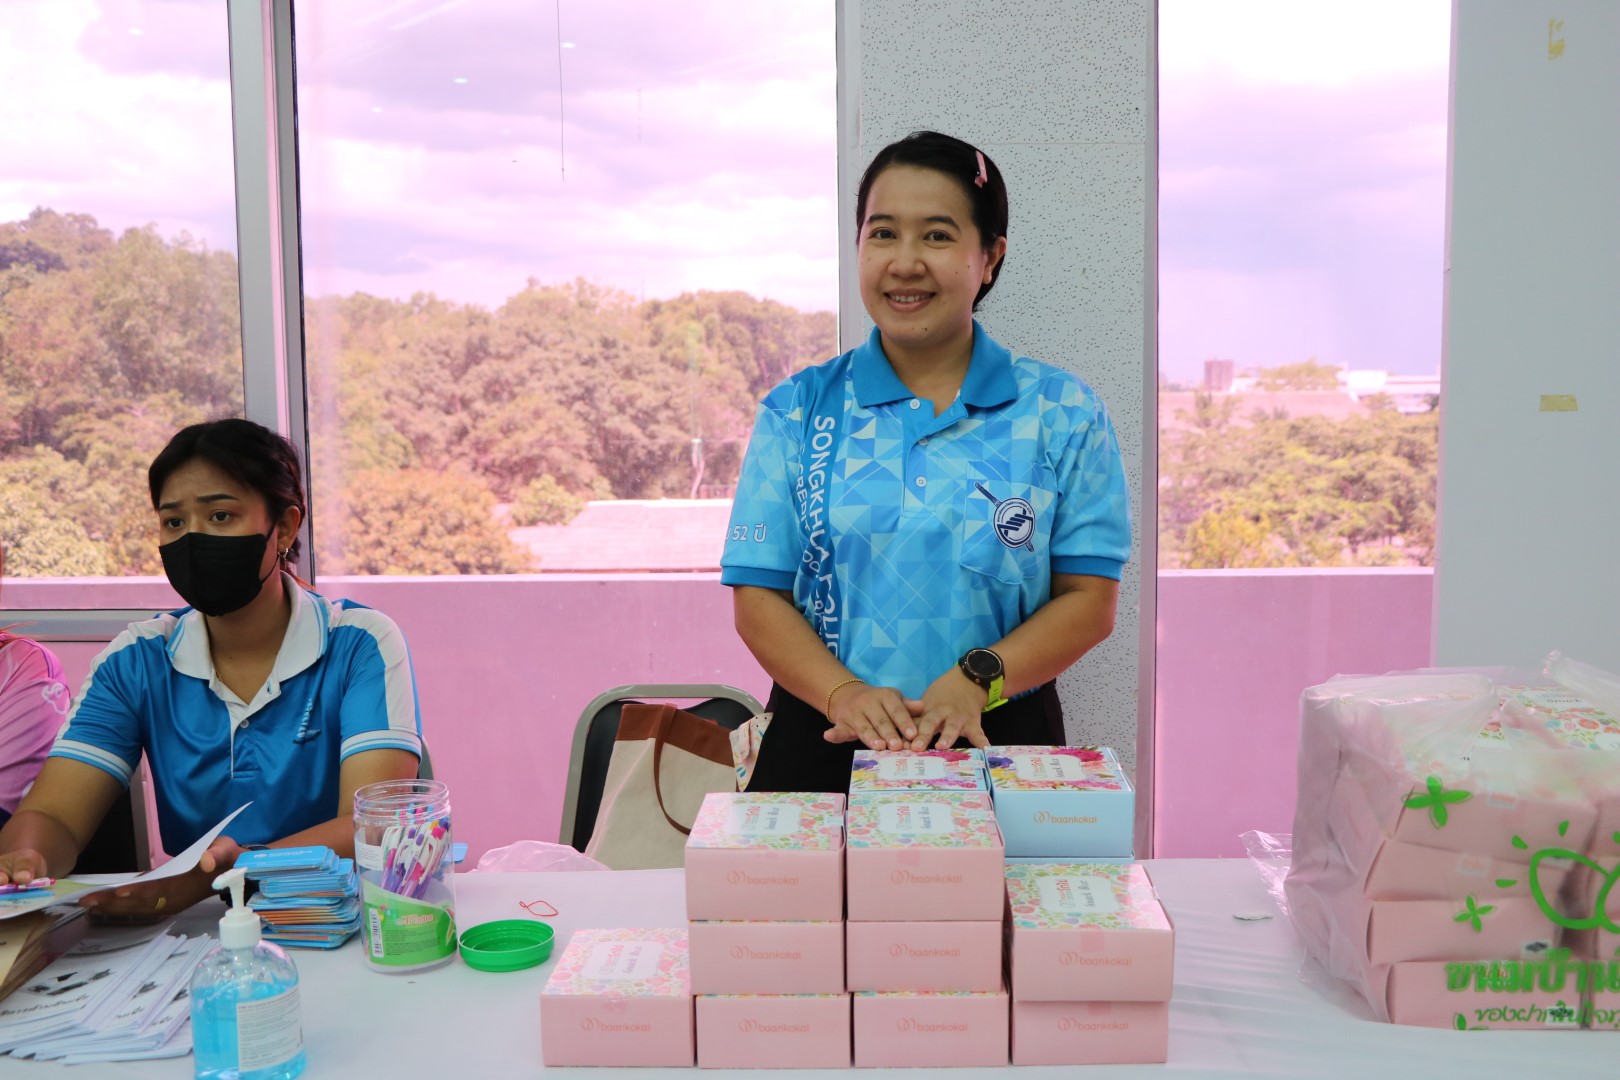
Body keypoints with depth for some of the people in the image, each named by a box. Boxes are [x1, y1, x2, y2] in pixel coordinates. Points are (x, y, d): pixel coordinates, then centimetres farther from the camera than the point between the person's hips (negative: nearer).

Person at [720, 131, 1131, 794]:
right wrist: (845, 693, -18)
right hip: (822, 746, 1)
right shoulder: (797, 411, 3)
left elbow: (1089, 600, -2)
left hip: (998, 742, 0)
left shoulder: (1064, 414, 2)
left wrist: (977, 679, -18)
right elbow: (758, 597, -1)